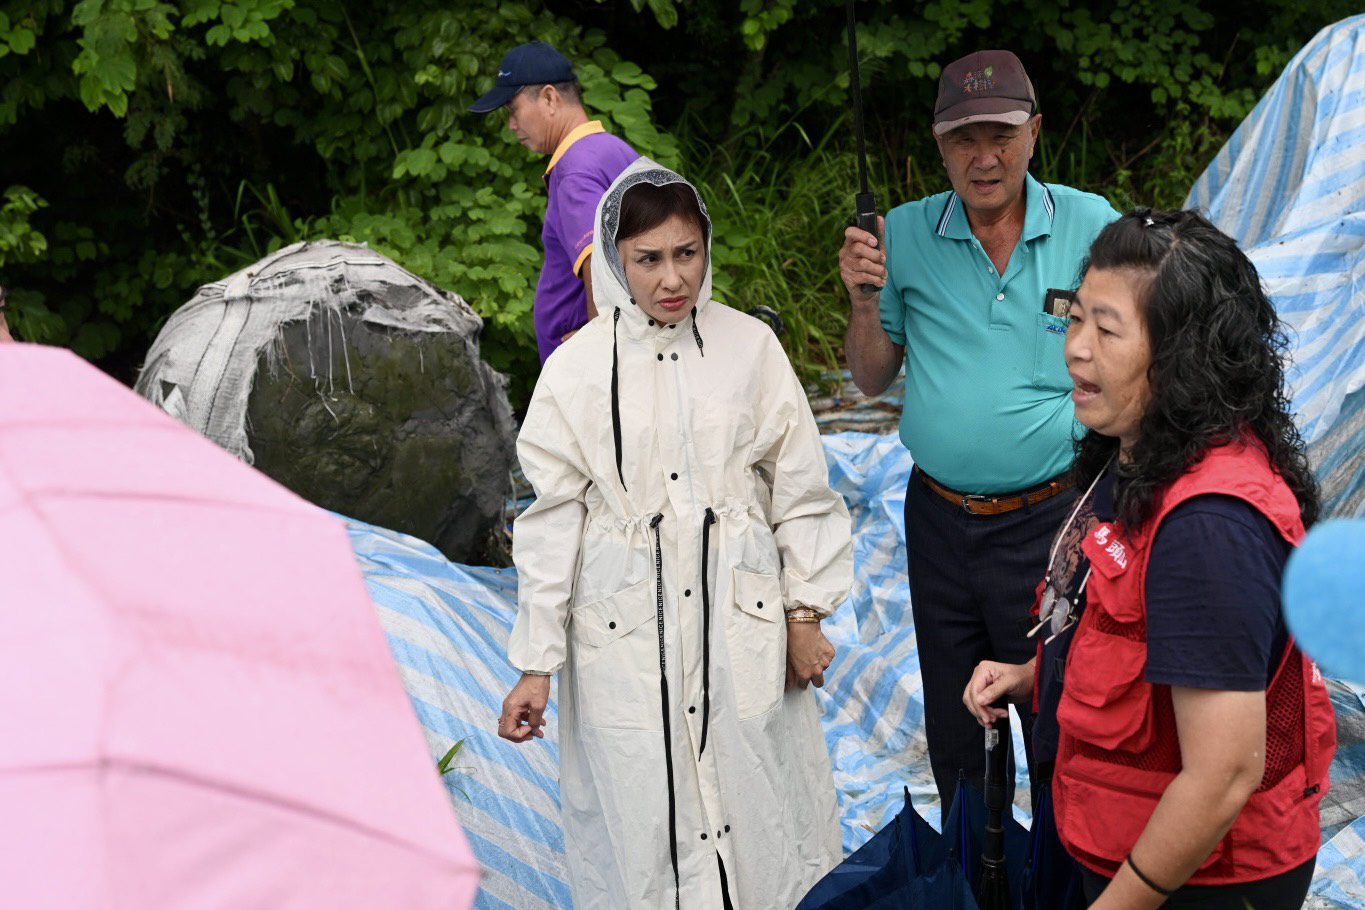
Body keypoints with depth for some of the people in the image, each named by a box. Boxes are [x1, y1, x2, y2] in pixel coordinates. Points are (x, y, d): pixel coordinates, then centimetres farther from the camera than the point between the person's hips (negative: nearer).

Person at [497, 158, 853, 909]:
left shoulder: (750, 347, -1)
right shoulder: (578, 368, -3)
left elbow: (799, 487, 5)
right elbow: (552, 521, 0)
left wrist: (806, 614, 5)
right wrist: (535, 665, 0)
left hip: (740, 622, 1)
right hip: (625, 628, -1)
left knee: (758, 811, 6)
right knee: (638, 816, 4)